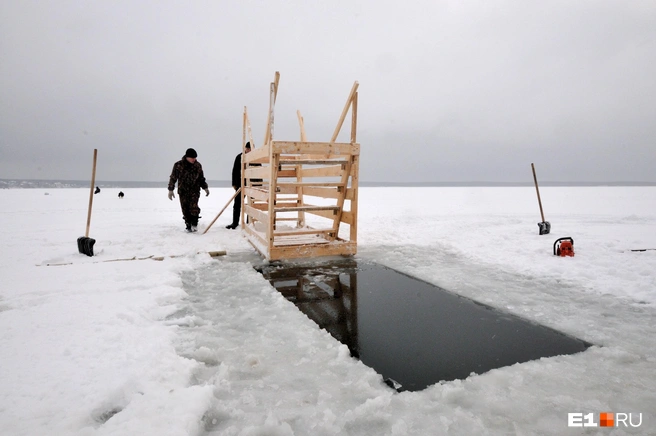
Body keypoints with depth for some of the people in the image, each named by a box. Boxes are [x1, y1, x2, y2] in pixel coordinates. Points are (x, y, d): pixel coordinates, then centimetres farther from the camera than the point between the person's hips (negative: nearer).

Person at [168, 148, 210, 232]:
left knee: (193, 206, -17)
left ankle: (194, 224, -1)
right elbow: (173, 178, 1)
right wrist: (170, 190, -1)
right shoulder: (178, 165, -5)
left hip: (194, 190, 0)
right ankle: (188, 225, 16)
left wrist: (205, 187, 11)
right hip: (183, 191, 0)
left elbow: (201, 178, 15)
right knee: (185, 209, 3)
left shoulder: (198, 165, 2)